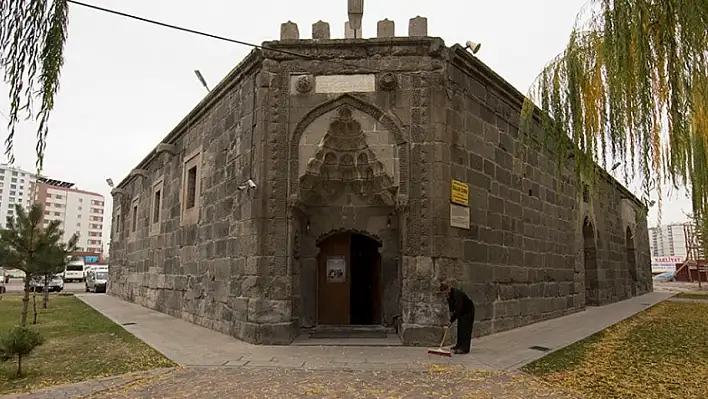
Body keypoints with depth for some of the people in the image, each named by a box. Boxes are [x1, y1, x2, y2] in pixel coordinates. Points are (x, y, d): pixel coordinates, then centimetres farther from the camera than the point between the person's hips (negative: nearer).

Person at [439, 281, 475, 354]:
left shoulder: (457, 294, -36)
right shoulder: (449, 294, -8)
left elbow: (458, 309, -39)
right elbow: (451, 303, 12)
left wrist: (451, 321, -37)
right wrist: (451, 311, -4)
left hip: (468, 311, -9)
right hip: (461, 311, 9)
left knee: (465, 329, -11)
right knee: (459, 328, 10)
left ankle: (464, 348, -10)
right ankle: (459, 345, 18)